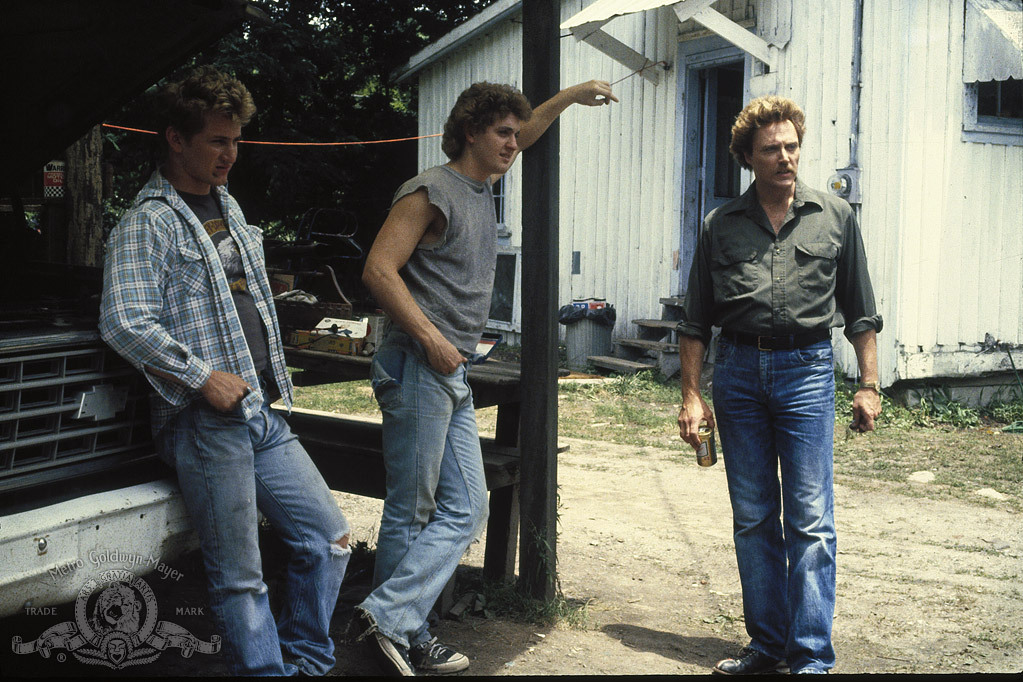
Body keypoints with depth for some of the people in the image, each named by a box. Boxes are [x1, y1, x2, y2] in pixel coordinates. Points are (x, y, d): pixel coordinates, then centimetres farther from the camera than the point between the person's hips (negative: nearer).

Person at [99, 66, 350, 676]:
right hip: (205, 424, -8)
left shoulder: (228, 208, 19)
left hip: (263, 415, 8)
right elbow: (125, 324, -17)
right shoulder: (148, 224, -7)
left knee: (329, 538, 9)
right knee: (240, 578, -4)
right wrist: (205, 378, -16)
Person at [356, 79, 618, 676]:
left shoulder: (482, 188, 17)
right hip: (418, 368, -9)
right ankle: (389, 619, 4)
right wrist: (431, 339, -18)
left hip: (456, 378, 9)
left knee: (465, 510, 5)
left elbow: (521, 136, 37)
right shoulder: (432, 191, -8)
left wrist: (569, 97, 35)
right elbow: (379, 269, -16)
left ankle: (404, 636, 8)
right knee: (411, 513, -5)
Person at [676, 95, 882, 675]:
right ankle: (768, 644, 20)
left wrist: (869, 386, 3)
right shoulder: (722, 225, 7)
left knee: (811, 520, -5)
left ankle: (812, 656, 2)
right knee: (753, 518, 8)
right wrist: (692, 394, 3)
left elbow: (860, 313, 8)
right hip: (738, 370, 2)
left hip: (807, 369, -2)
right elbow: (696, 322, 10)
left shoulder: (835, 217, 5)